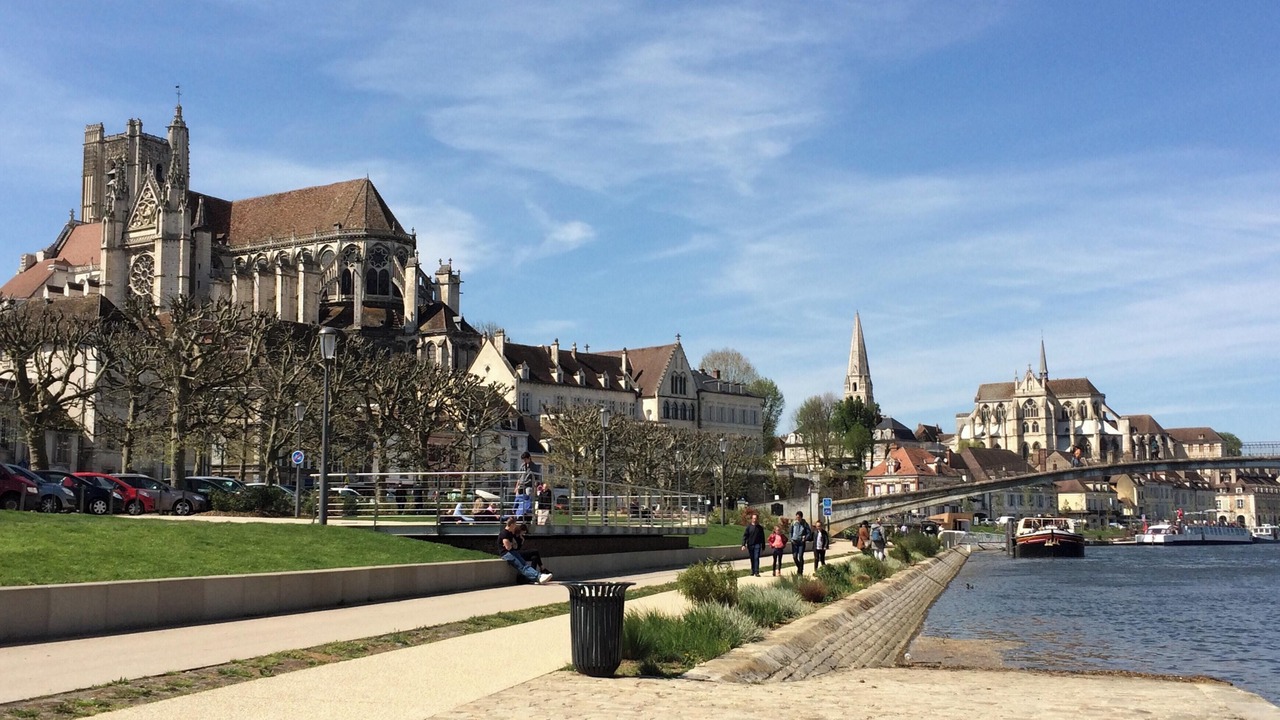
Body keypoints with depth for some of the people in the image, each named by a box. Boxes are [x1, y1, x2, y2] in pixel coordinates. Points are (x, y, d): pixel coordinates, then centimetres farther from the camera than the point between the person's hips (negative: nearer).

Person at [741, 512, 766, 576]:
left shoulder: (760, 528, 6)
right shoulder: (749, 527, 2)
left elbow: (762, 538, 12)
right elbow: (745, 536, -2)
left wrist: (763, 546, 13)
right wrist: (743, 545, -12)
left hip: (757, 545, -1)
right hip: (750, 545, 1)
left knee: (756, 558, -11)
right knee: (752, 559, 8)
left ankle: (756, 572, -13)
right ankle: (752, 572, 18)